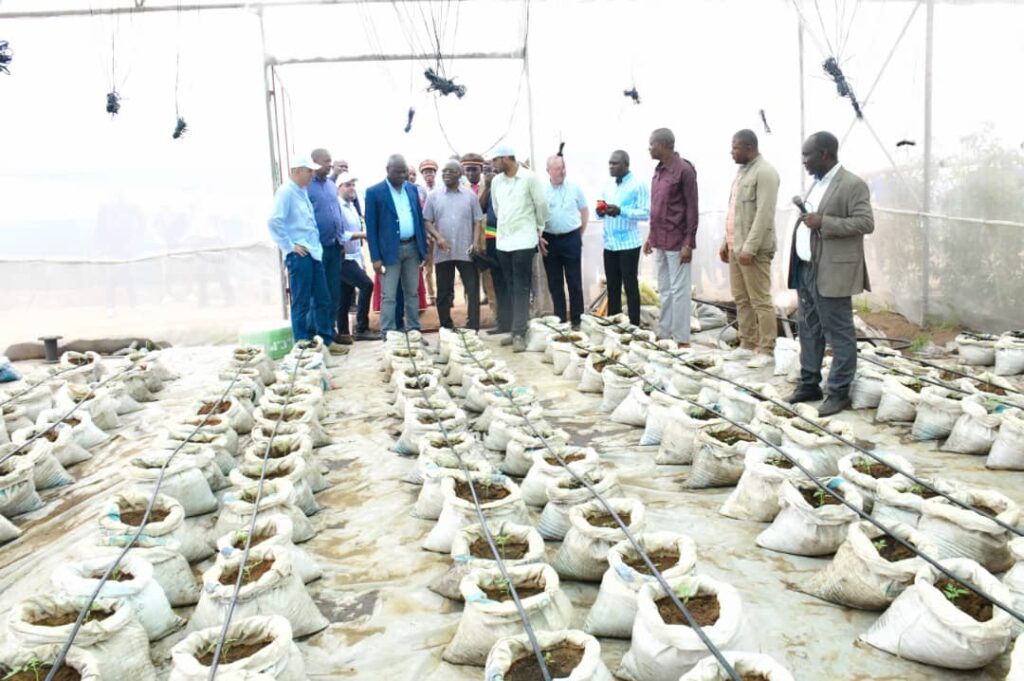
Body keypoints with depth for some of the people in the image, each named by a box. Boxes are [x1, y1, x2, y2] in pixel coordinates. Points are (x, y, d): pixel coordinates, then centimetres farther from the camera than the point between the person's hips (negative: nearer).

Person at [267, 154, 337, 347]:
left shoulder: (302, 191, 15)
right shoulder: (286, 191, -10)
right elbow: (274, 222, -20)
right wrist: (290, 246, -16)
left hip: (313, 252, 8)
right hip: (299, 255, -8)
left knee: (322, 299, 11)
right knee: (302, 302, -1)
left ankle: (326, 340, 21)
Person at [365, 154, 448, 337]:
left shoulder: (412, 189, 10)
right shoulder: (374, 192, -6)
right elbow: (371, 227, -7)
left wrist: (423, 246, 6)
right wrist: (375, 257, -12)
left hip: (412, 247, 5)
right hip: (390, 250, -5)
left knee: (412, 293, 12)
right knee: (389, 296, -2)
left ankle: (414, 332, 20)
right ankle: (387, 336, 3)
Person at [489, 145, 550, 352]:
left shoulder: (529, 178, -8)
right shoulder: (496, 181, 8)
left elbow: (542, 206, 0)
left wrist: (538, 230, 11)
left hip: (524, 241, -5)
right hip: (503, 241, 5)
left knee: (521, 288, -6)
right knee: (510, 288, 8)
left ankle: (519, 333, -7)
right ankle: (516, 329, 16)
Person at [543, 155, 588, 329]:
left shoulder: (575, 187, 1)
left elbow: (585, 211, 9)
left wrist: (579, 234, 7)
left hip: (571, 239, -1)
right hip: (549, 240, 1)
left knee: (574, 282, 2)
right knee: (555, 284, 7)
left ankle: (577, 320, 10)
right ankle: (559, 320, 16)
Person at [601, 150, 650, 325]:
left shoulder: (638, 185, -7)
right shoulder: (608, 186, 13)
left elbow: (645, 213, -14)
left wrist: (621, 211, -25)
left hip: (628, 244, -6)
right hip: (609, 243, 6)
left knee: (630, 286, 0)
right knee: (612, 286, 11)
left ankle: (634, 327, 7)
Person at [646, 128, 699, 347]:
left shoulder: (684, 170, -12)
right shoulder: (659, 170, 12)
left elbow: (692, 209, -13)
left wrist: (688, 242, -16)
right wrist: (651, 236, 15)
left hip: (677, 241, -8)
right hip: (659, 240, 8)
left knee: (678, 290, -2)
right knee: (664, 290, 13)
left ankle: (681, 339, 5)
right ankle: (664, 333, 21)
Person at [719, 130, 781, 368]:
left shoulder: (764, 172, -13)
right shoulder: (742, 170, 16)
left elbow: (764, 214, -20)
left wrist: (749, 247, -23)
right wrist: (726, 241, 17)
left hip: (753, 249, -9)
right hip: (736, 247, 9)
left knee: (760, 301, -4)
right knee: (741, 299, 12)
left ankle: (765, 351, 2)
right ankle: (747, 345, 20)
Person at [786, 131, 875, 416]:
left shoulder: (852, 185, -12)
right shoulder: (818, 183, 16)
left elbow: (866, 222, -18)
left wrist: (823, 223, -22)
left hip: (831, 273, -9)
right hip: (806, 270, 9)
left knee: (838, 333, -1)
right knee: (808, 330, 15)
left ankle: (839, 392, 6)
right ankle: (809, 384, 25)